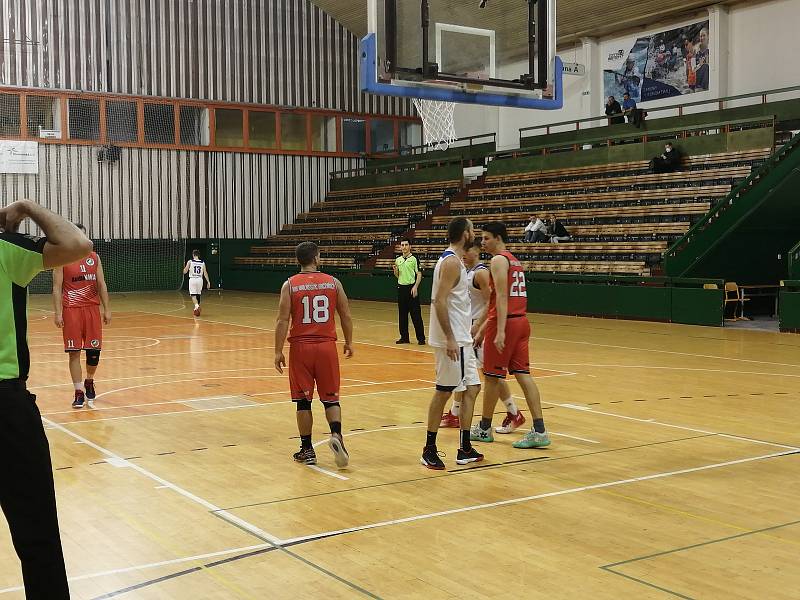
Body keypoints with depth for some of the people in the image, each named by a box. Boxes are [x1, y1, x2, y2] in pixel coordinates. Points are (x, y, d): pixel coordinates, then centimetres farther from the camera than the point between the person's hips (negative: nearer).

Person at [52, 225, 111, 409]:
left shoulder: (94, 258, 8)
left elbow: (101, 285, 9)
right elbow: (57, 288, -4)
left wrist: (107, 309, 3)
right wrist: (58, 313, -11)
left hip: (92, 308, 3)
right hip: (71, 310, -3)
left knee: (94, 350, 3)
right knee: (74, 352, -2)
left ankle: (89, 382, 29)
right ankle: (79, 392, 5)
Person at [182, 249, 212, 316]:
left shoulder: (190, 262, -3)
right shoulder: (202, 263, 5)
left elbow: (185, 272, -1)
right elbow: (205, 273, 3)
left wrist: (185, 267, 21)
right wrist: (208, 282, 7)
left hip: (192, 279, -3)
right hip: (200, 279, 3)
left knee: (193, 294, -3)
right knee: (198, 294, 16)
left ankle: (196, 305, -28)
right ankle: (197, 308, 25)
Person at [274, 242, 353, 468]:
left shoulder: (290, 285, -4)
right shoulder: (333, 282, 1)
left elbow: (283, 320, -8)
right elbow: (346, 316, 4)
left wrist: (278, 351, -3)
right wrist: (349, 343, 16)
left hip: (300, 347, -1)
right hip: (326, 347, 1)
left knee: (303, 400, 8)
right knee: (330, 398, 10)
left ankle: (307, 450, 13)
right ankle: (336, 435, -14)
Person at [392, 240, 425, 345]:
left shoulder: (414, 259, -4)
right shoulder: (398, 260, 12)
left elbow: (419, 274, -7)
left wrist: (415, 287, -18)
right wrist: (395, 270, -3)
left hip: (411, 288, -6)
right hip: (401, 287, 6)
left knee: (416, 314, -5)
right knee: (402, 314, 8)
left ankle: (421, 338, -1)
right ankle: (404, 337, 15)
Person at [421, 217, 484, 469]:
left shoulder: (453, 260, 15)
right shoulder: (452, 262, -16)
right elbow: (439, 301, -23)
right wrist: (450, 339, -25)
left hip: (460, 338, 10)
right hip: (452, 339, -10)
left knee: (471, 388, 11)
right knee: (443, 391, -3)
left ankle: (465, 449, 16)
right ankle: (429, 450, 6)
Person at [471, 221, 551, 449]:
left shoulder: (499, 260, -9)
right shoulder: (514, 261, 21)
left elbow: (501, 297, -20)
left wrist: (500, 331, -25)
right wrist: (481, 329, 26)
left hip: (506, 323, -9)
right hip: (521, 321, 9)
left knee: (492, 376, 4)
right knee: (523, 374, 6)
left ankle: (484, 428, 17)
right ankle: (539, 431, 0)